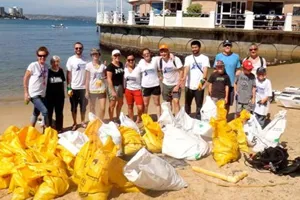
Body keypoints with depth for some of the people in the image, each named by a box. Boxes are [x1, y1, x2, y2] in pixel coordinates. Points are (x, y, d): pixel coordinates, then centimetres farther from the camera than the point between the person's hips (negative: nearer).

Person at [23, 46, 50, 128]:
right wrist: (26, 93, -11)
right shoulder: (33, 65, -12)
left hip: (42, 94, 6)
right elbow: (25, 79, -8)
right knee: (45, 111, -17)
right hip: (34, 94, -6)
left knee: (36, 113, 16)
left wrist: (46, 92, 12)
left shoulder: (46, 66, 4)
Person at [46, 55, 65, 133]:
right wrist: (46, 94, -6)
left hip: (60, 95, 4)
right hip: (50, 96, -3)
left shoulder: (61, 71, 4)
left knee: (59, 112, 11)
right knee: (49, 112, 4)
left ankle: (59, 128, 22)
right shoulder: (48, 71, -8)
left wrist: (63, 93, 11)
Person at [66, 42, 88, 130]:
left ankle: (83, 121, 28)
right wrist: (69, 88, -9)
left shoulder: (85, 60, 1)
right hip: (74, 88, -1)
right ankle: (74, 123, 21)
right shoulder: (71, 59, -4)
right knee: (74, 107, 8)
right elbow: (68, 74, -3)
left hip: (84, 87, 2)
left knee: (83, 106, 11)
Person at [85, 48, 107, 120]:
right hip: (92, 90, -1)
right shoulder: (89, 65, -3)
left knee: (102, 108, -5)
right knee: (92, 108, 11)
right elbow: (87, 79, -3)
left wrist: (105, 77, -5)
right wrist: (87, 91, -6)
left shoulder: (102, 65, 4)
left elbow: (106, 75, 17)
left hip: (102, 89, 1)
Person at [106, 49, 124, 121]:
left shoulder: (121, 64, 7)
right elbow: (109, 79, -17)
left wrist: (123, 86, 12)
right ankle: (111, 120, 10)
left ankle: (118, 118, 33)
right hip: (113, 87, -8)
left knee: (120, 103, 18)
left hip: (120, 86, 8)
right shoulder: (110, 66, -14)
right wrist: (113, 91, -20)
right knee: (112, 105, 0)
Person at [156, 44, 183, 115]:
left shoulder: (175, 59, -16)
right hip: (166, 85, 4)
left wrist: (178, 85, -16)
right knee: (168, 103, 12)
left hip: (175, 84, -4)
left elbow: (181, 71, -14)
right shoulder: (159, 61, -6)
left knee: (176, 101, -15)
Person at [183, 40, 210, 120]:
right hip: (189, 85, 2)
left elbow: (205, 70, -12)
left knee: (199, 105, 5)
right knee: (187, 104, 12)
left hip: (199, 85, -2)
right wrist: (184, 78, -32)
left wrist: (202, 80, -31)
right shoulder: (188, 58, 6)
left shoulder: (204, 58, 1)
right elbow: (186, 68, -11)